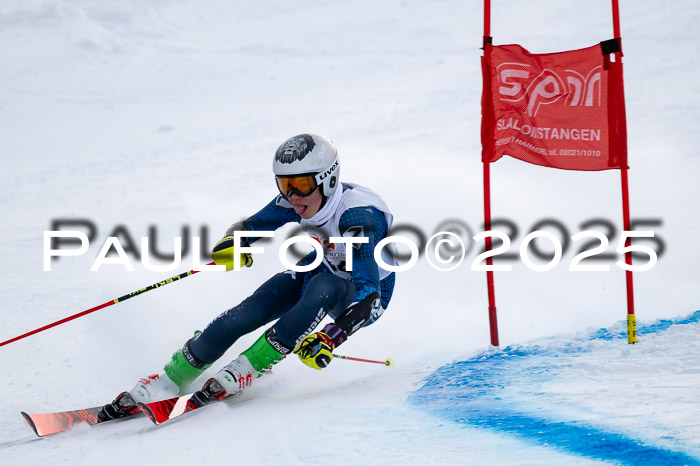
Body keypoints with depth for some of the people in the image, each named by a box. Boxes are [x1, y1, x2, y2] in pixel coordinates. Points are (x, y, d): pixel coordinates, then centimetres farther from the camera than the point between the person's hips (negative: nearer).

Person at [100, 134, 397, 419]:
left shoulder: (359, 220, -37)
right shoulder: (296, 199, -19)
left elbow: (369, 299, -42)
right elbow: (251, 226, -5)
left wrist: (327, 341, -52)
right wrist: (235, 243, -29)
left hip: (369, 288, -5)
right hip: (324, 266, 5)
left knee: (323, 287, -38)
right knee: (247, 313, -18)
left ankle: (248, 368, -25)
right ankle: (166, 382, -8)